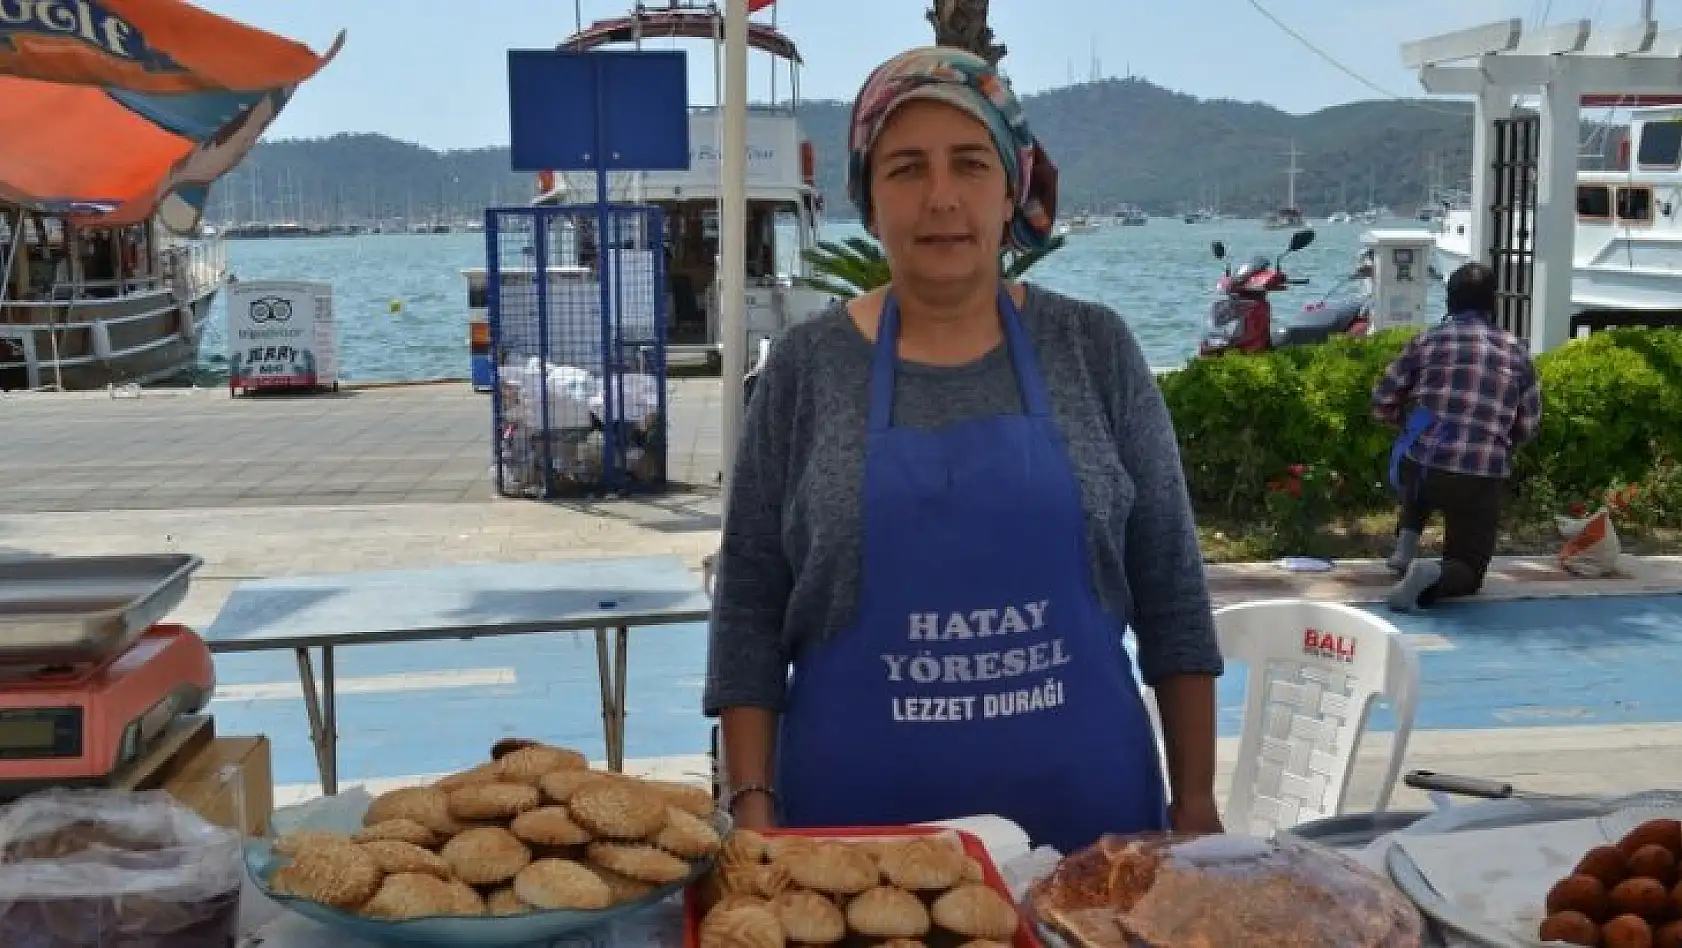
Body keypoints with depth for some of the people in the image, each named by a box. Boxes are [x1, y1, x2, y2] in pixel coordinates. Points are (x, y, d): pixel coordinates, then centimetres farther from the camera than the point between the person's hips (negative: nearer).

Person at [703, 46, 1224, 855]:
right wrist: (752, 805, -6)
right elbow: (750, 609, 0)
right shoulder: (807, 366, -2)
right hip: (858, 818, 0)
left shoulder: (1093, 349, 0)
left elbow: (1171, 592, 3)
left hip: (1086, 807, 1)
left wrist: (1195, 798, 2)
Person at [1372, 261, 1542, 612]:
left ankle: (1406, 543, 19)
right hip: (1482, 478, -1)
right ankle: (1433, 575, -20)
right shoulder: (1517, 351, 9)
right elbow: (1528, 426, 13)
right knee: (1468, 570, 15)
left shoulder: (1427, 340, 6)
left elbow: (1382, 404, 10)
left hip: (1421, 467, 1)